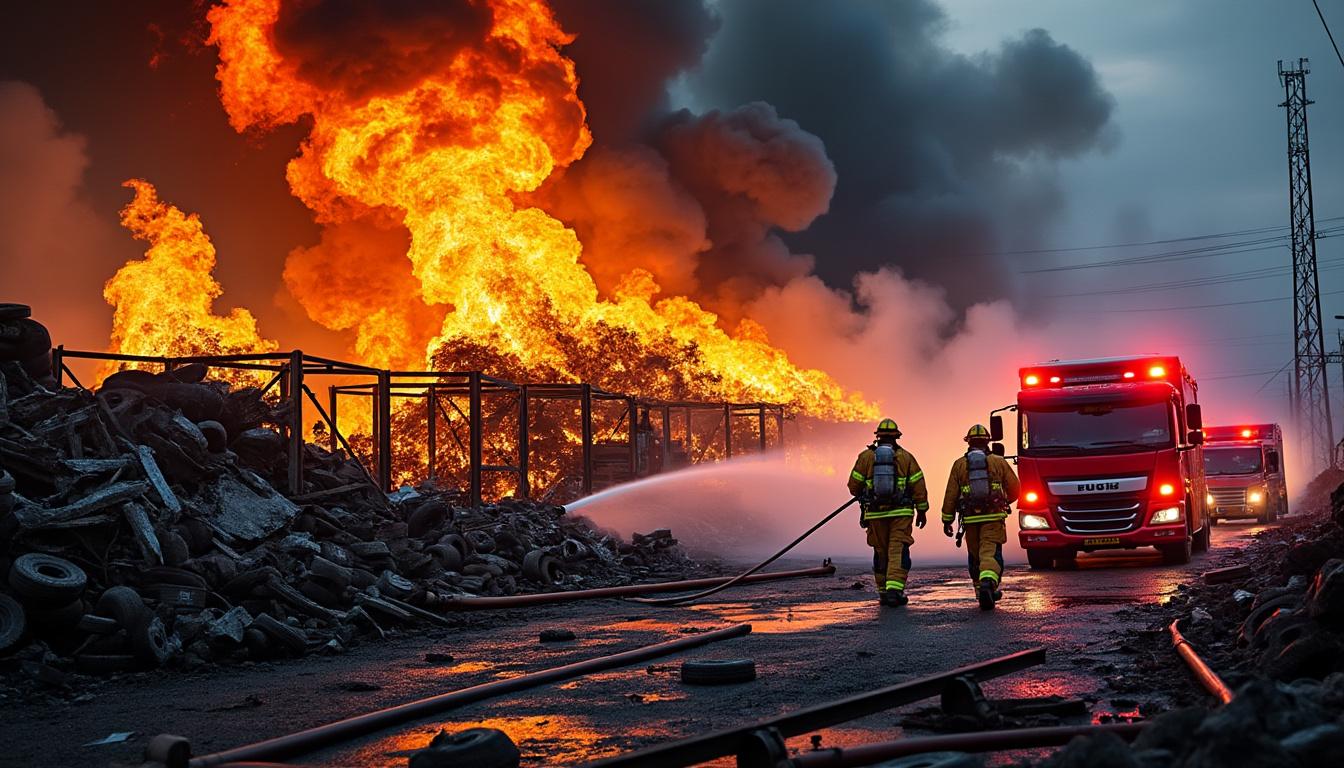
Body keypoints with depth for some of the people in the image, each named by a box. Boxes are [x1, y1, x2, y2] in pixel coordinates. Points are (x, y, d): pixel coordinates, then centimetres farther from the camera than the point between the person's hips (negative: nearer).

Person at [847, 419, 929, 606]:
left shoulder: (866, 457, 3)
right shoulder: (905, 457, 3)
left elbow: (854, 487, 3)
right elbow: (918, 486, 1)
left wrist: (863, 495, 25)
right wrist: (922, 510, 10)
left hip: (875, 513, 1)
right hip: (900, 513, -1)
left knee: (881, 553, 13)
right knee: (898, 552, -4)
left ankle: (884, 593, 16)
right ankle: (894, 589, -19)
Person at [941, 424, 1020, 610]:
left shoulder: (959, 464, 6)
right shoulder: (999, 462, 5)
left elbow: (950, 495, 4)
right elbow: (1014, 489, 8)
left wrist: (947, 520, 9)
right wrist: (1004, 502, 29)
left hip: (970, 518, 2)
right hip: (994, 518, -1)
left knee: (975, 556, 15)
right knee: (991, 554, -9)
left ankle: (983, 591, 24)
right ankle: (988, 582, -34)